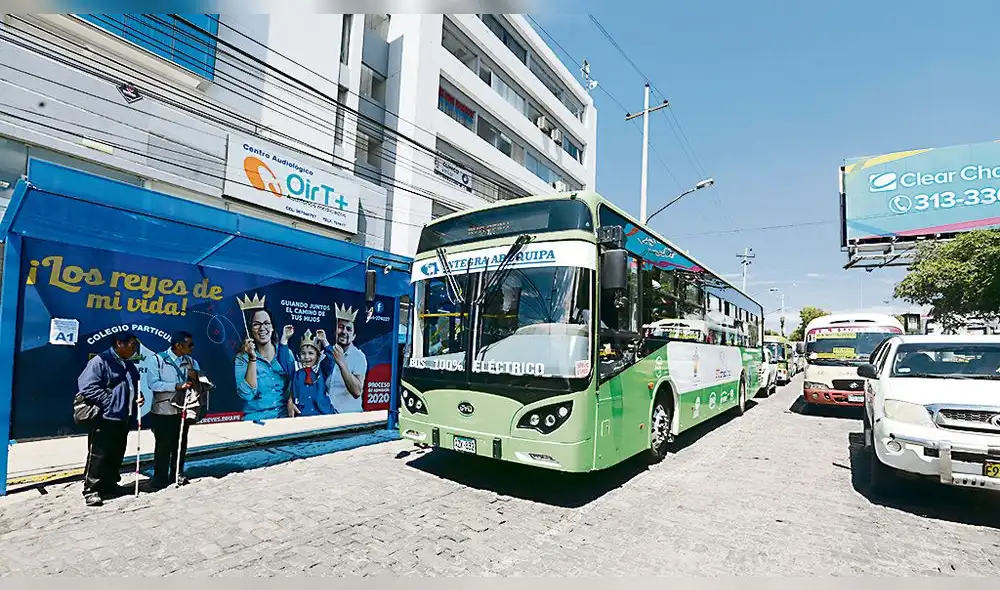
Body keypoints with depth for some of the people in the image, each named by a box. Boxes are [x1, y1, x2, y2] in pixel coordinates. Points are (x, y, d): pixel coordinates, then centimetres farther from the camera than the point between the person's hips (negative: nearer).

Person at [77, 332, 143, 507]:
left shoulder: (130, 366, 16)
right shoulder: (100, 361, -11)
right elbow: (88, 387, -17)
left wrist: (138, 396, 6)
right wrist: (109, 402, -18)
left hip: (123, 419, 8)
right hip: (104, 418, -8)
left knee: (116, 455, 15)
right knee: (98, 455, -2)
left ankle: (110, 485, 27)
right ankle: (91, 490, 8)